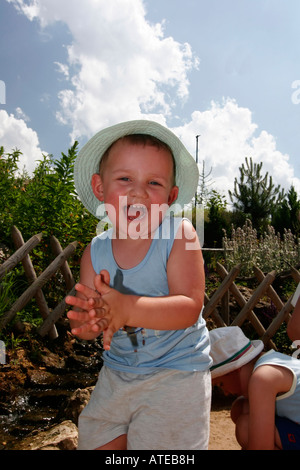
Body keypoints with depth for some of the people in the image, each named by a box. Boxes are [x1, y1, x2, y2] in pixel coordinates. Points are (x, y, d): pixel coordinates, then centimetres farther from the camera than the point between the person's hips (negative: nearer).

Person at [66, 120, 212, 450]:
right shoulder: (96, 252, -9)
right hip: (117, 371, 4)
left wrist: (126, 309, -41)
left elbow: (189, 308, -26)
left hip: (176, 373, -4)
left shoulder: (179, 235, -20)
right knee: (96, 443, 18)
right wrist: (87, 319, -33)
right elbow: (82, 329, -8)